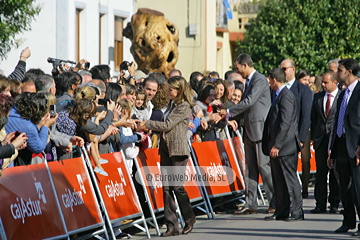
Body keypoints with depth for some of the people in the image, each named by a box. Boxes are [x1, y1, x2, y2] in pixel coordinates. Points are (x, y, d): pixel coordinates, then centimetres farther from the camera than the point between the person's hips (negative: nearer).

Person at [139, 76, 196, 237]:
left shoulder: (184, 107, -10)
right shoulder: (171, 104, 16)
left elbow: (167, 125, -15)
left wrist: (146, 124, -8)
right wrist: (149, 128, 7)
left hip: (178, 150, -8)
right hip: (166, 148, 8)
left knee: (177, 186, -4)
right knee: (166, 187, 0)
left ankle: (189, 219, 18)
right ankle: (172, 226, 1)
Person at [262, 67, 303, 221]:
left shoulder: (286, 96, -14)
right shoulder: (279, 96, 16)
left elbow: (285, 123, -21)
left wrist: (277, 145, -22)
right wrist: (272, 145, 18)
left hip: (285, 145, -10)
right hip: (276, 146, 10)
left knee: (289, 179, -5)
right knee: (278, 180, 11)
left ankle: (297, 212, -1)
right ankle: (281, 211, 16)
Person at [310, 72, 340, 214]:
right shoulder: (317, 97, 11)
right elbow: (313, 118, 14)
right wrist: (313, 136, 7)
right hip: (320, 138, 4)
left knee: (335, 171, 2)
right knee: (321, 171, 2)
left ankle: (334, 203, 9)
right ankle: (320, 204, 6)